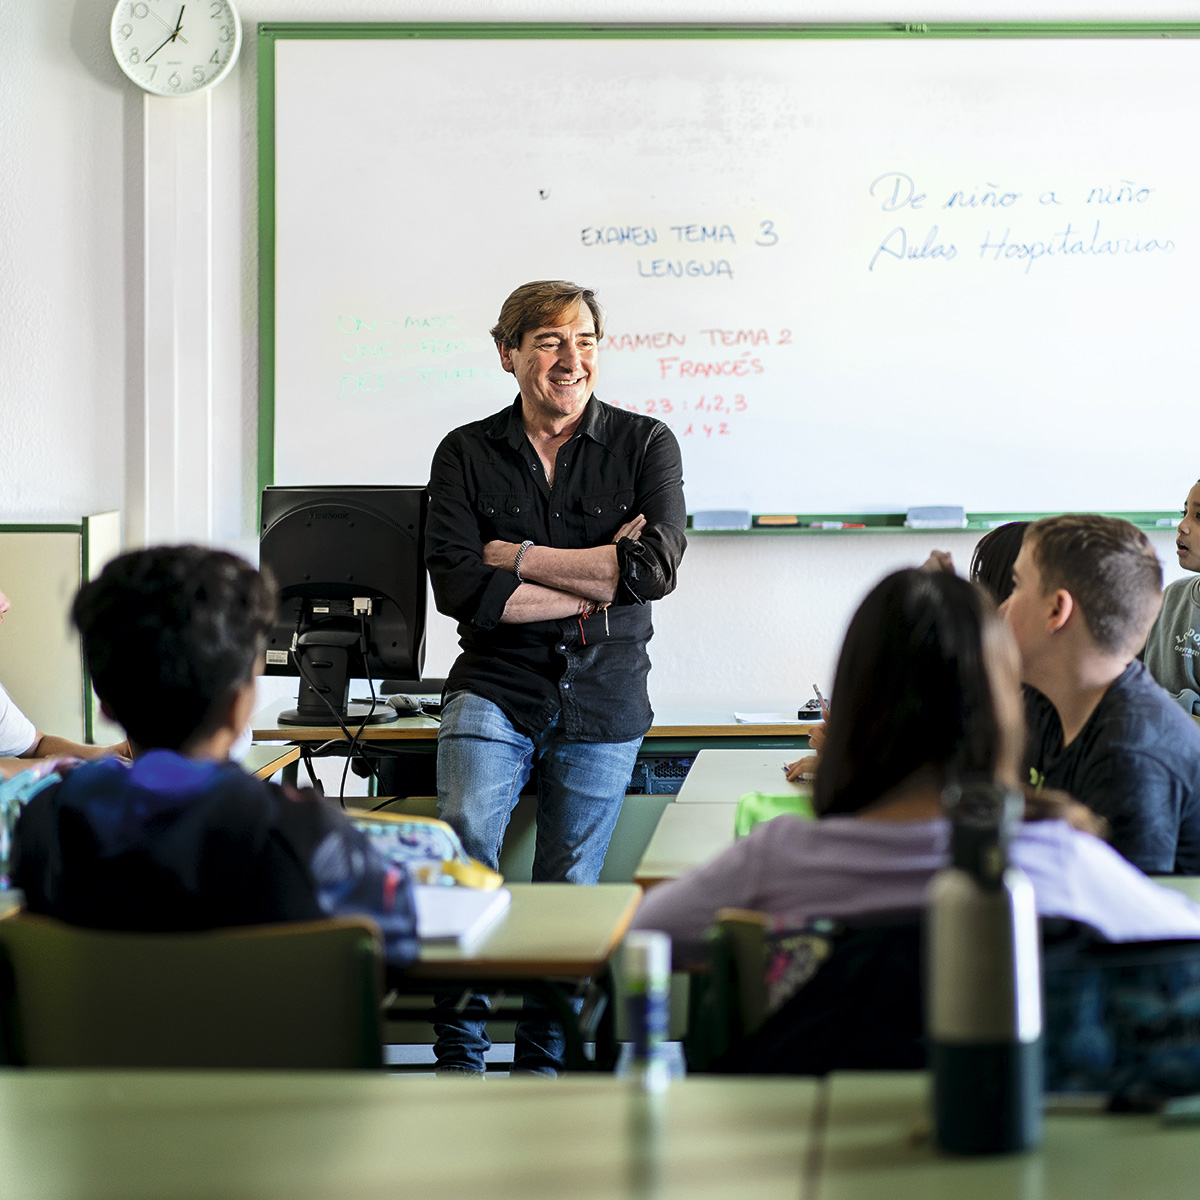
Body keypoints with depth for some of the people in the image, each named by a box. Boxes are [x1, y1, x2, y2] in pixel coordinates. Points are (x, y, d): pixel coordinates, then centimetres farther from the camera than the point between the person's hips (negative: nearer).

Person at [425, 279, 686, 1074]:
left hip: (603, 703, 1)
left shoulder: (646, 445, 3)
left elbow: (656, 568, -12)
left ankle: (542, 1063, 23)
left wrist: (518, 556, -10)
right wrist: (590, 584, -12)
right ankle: (459, 1054, -14)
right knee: (466, 844, -24)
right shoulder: (466, 454, 3)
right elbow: (457, 584, -10)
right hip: (496, 687, -1)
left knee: (569, 890, 7)